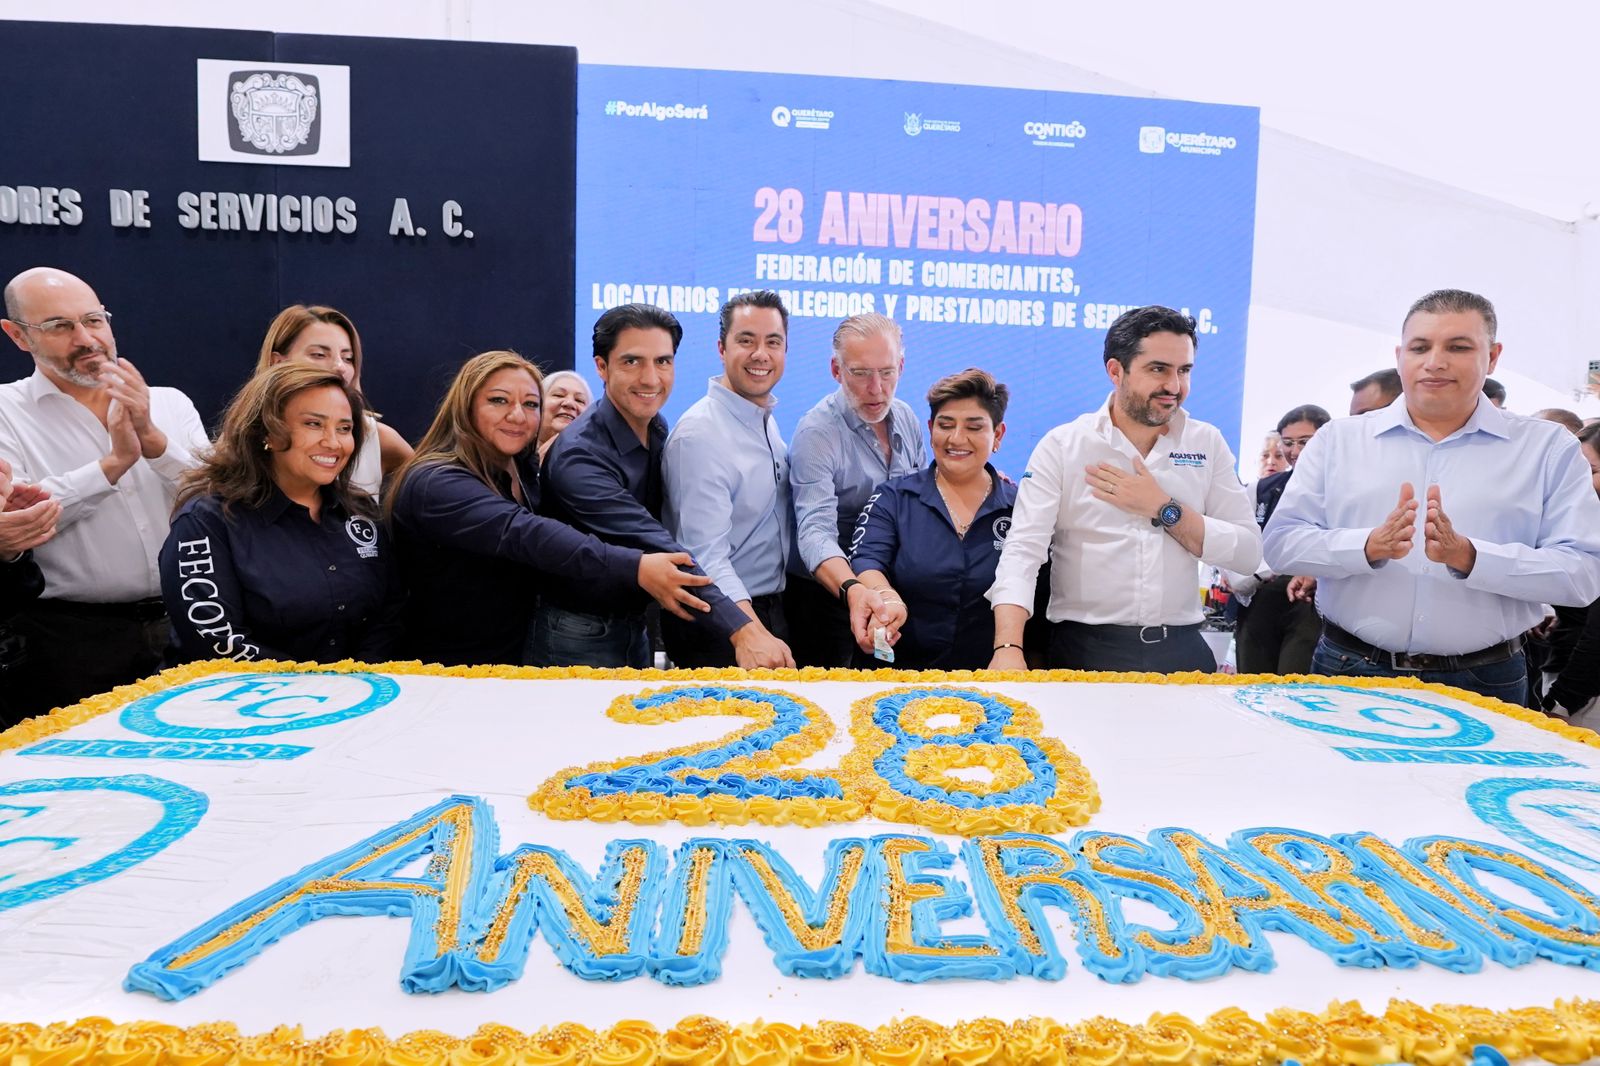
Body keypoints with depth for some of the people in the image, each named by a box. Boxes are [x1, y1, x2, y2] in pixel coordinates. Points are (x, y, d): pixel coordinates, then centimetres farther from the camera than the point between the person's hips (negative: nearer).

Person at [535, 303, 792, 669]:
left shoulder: (658, 429, -1)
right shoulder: (580, 457, -26)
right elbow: (658, 553, -36)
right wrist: (740, 629, -42)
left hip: (635, 623, 7)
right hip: (580, 639, -7)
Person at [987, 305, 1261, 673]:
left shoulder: (1207, 443, 4)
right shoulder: (1062, 446, -5)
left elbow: (1248, 553, -1)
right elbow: (1023, 550, -14)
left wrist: (1164, 510, -12)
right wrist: (1008, 648, -28)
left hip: (1181, 651, 3)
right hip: (1084, 652, -2)